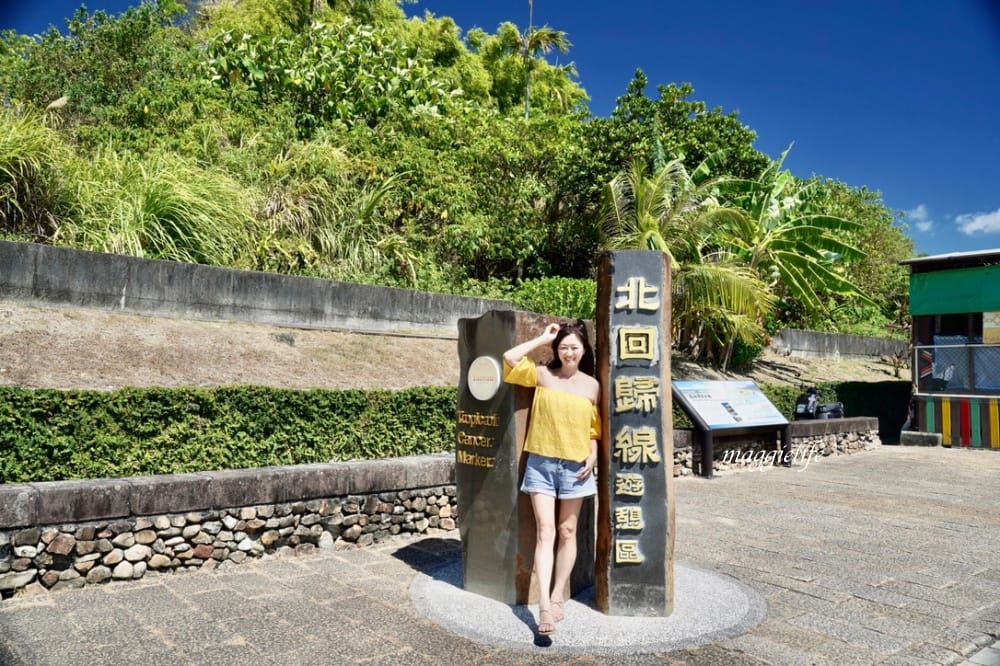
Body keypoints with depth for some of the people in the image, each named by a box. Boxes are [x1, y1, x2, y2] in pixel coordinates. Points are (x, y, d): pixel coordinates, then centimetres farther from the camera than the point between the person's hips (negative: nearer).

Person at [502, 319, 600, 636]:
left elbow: (594, 428, 9)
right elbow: (509, 358, -13)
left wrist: (593, 457, -5)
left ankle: (558, 597, 21)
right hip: (541, 463, -1)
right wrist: (542, 339, -6)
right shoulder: (542, 374, 0)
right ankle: (544, 604, -6)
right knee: (544, 531, -5)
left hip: (575, 466, 1)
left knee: (567, 532, 9)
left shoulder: (592, 385, 4)